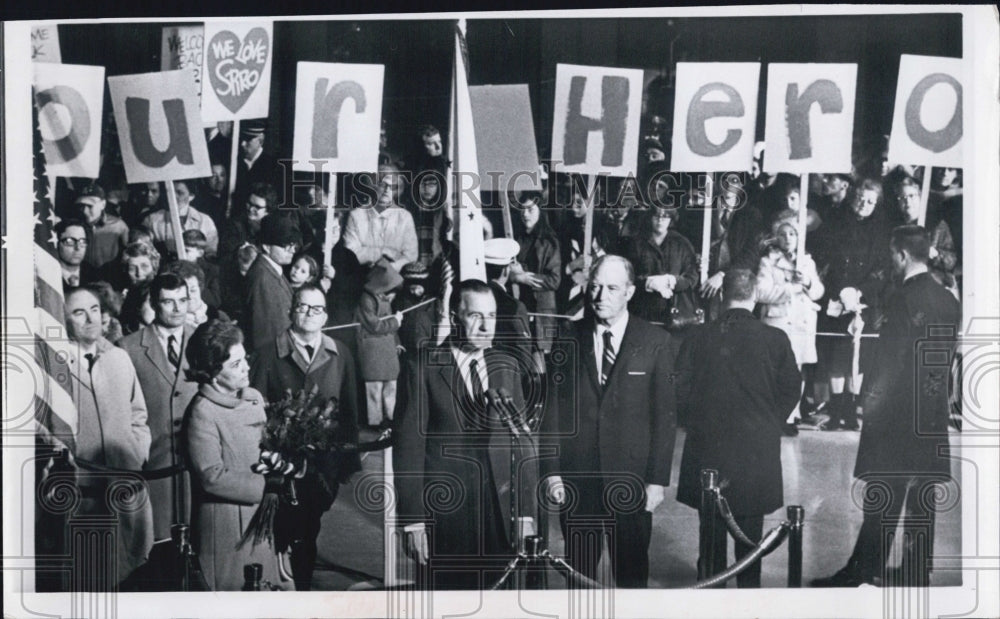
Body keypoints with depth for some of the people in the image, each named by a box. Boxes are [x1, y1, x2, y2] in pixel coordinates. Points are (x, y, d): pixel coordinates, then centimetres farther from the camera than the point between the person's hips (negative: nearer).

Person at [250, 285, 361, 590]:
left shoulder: (340, 355, 6)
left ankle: (303, 585, 25)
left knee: (309, 533, 11)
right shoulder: (270, 354, -3)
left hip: (324, 463, 2)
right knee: (283, 532, 3)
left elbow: (349, 410, 7)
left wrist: (348, 459, 4)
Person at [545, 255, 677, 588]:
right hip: (575, 477, 1)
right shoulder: (568, 338, 4)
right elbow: (552, 409, 4)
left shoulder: (655, 341, 0)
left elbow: (665, 414, 0)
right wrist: (551, 472, -2)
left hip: (631, 479, -1)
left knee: (632, 572, 6)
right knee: (578, 572, 9)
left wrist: (657, 479, -5)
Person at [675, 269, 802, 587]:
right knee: (750, 526, 10)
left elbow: (681, 390, -2)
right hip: (757, 449, -1)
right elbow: (791, 390, -1)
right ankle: (748, 585, 16)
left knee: (711, 528, 12)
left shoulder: (697, 337, -5)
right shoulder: (775, 339, -8)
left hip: (707, 445, 1)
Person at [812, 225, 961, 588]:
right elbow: (948, 356, 12)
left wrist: (871, 400, -6)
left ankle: (864, 570, 3)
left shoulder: (903, 299, -15)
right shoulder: (948, 301, 7)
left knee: (883, 496, -2)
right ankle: (916, 574, 16)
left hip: (897, 411, -7)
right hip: (933, 414, 7)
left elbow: (889, 361, -16)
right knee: (922, 497, 10)